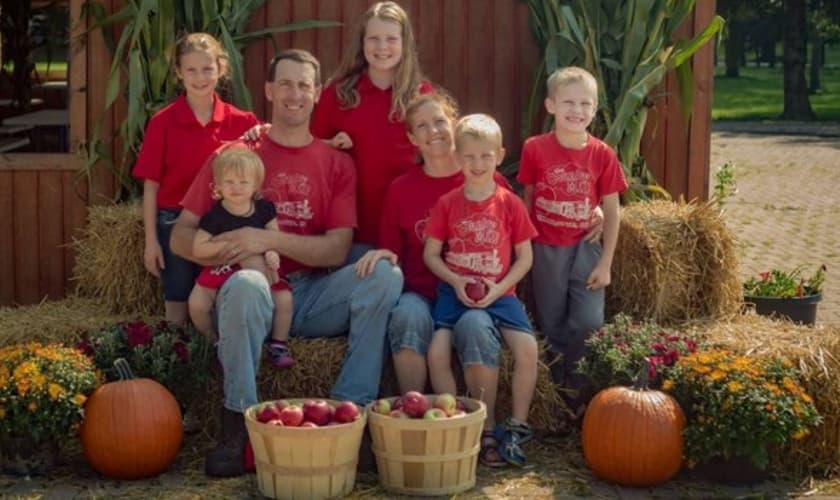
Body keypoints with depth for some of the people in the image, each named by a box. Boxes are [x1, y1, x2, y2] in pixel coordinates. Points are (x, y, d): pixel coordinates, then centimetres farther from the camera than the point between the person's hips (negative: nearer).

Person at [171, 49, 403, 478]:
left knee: (385, 275, -23)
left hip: (315, 295, 2)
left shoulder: (336, 163, 8)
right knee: (244, 283, -37)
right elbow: (181, 236, 2)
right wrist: (226, 250, -20)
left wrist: (270, 239, -18)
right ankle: (239, 422, -23)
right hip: (258, 297, -2)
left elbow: (337, 250, -3)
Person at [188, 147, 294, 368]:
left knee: (284, 297, -19)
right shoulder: (215, 216, -11)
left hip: (260, 269, 2)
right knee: (197, 304, -20)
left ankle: (279, 344, 1)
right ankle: (212, 342, 7)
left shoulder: (264, 209, -1)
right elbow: (198, 249, -14)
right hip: (222, 269, -2)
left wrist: (272, 254, -17)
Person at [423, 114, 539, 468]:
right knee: (437, 352, -23)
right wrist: (455, 281, -11)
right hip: (456, 293, 1)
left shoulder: (510, 204, 4)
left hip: (499, 294, 0)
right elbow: (430, 254, 6)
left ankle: (516, 428, -7)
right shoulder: (447, 204, 5)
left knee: (527, 348, -24)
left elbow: (525, 257, 5)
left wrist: (499, 288, -10)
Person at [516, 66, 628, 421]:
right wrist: (525, 252, 3)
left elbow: (611, 212, 0)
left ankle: (578, 394, 10)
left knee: (589, 324, -11)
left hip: (585, 248, 0)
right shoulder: (535, 149, -7)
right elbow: (527, 201, 4)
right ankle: (559, 396, 21)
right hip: (545, 249, 0)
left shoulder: (602, 155, -5)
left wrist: (605, 264, -2)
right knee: (552, 329, 7)